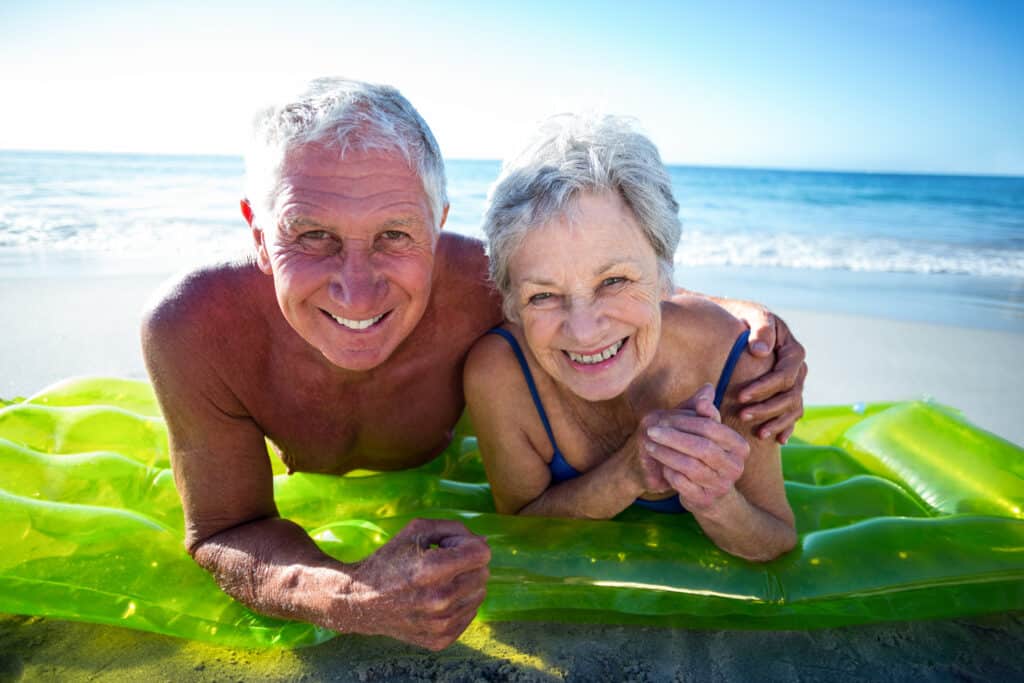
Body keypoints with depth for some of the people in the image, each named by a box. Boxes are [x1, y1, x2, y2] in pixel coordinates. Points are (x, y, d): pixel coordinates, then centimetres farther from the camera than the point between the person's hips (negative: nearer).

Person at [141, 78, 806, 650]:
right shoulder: (194, 329, -41)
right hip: (305, 504, 1)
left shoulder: (483, 285, -40)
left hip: (447, 470, 0)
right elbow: (222, 532, -30)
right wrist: (352, 601, -51)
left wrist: (747, 316, -40)